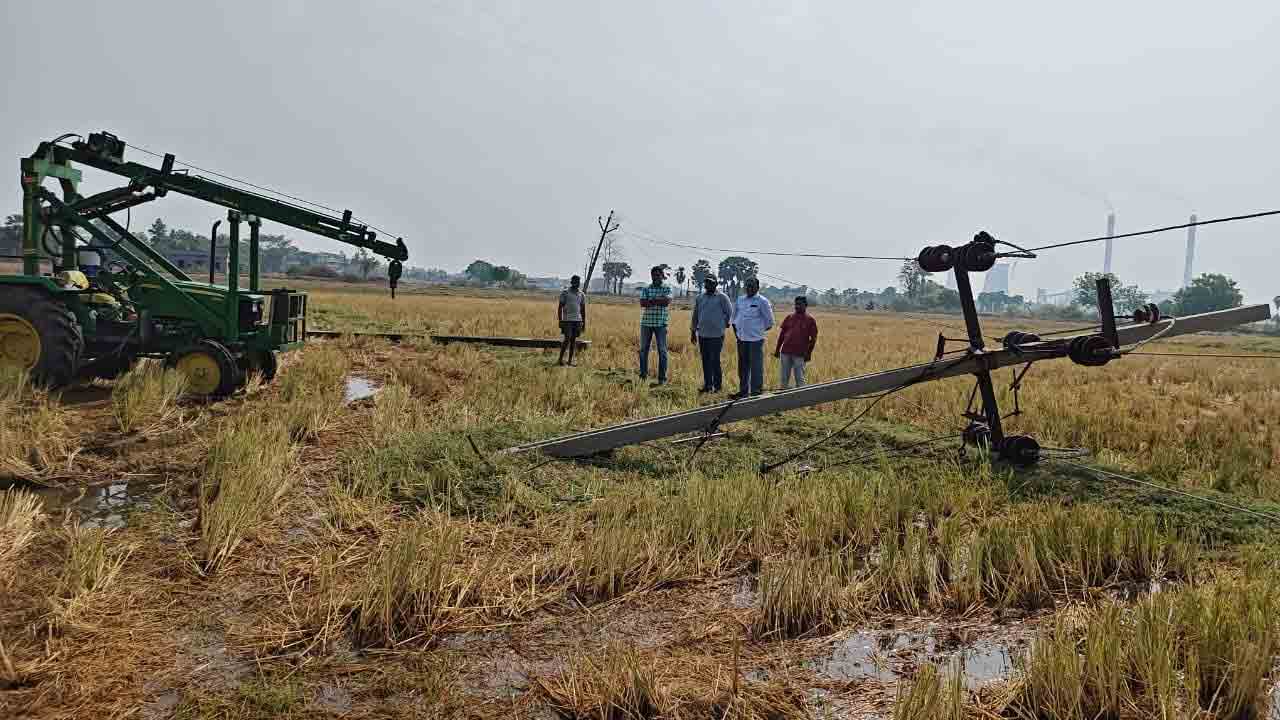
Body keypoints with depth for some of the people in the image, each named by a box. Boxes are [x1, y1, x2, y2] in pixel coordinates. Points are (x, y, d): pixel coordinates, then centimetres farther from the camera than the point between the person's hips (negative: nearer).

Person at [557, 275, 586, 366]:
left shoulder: (582, 294, 11)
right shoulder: (565, 292, -1)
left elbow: (583, 310, 15)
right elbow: (560, 307, -1)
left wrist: (584, 323, 12)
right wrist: (560, 321, -7)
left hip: (578, 320, 4)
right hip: (567, 320, -4)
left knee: (573, 340, 5)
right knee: (567, 339, -10)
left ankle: (570, 360, 9)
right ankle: (561, 358, -1)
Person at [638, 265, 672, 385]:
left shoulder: (667, 289, 5)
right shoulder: (645, 289, 9)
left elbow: (667, 302, -13)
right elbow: (642, 303, -7)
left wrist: (651, 300, -8)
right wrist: (659, 301, -13)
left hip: (661, 323, -2)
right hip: (646, 322, 2)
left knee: (662, 350, -2)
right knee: (644, 349, 7)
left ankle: (662, 378, 1)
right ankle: (643, 375, 17)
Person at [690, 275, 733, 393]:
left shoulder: (722, 297, -3)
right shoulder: (699, 298, 13)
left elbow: (729, 313, 0)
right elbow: (695, 316, 18)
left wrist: (724, 325, 0)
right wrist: (693, 332, 18)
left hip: (716, 335, -5)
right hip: (702, 335, 5)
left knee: (715, 361, -4)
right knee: (705, 361, 8)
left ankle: (717, 385, 5)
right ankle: (707, 384, 15)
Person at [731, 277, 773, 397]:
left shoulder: (762, 301, -7)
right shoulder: (740, 300, 10)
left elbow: (769, 321, -4)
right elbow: (735, 316, 24)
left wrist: (760, 330, 2)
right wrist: (735, 328, 14)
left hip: (756, 339, -6)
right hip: (741, 338, 6)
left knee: (756, 367, -3)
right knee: (743, 366, 14)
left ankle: (756, 391, 3)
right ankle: (743, 390, 26)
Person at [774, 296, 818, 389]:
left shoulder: (810, 320, 2)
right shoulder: (789, 317, 11)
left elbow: (813, 338, 2)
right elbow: (782, 334, 14)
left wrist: (809, 353, -4)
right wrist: (777, 349, 10)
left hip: (800, 354, -3)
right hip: (785, 352, 4)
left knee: (800, 379, 0)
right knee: (784, 378, 8)